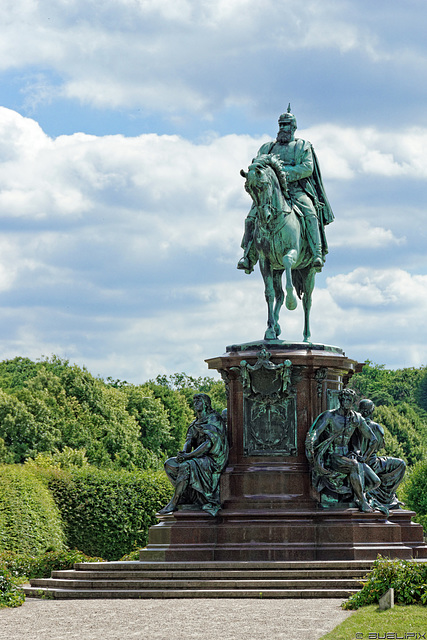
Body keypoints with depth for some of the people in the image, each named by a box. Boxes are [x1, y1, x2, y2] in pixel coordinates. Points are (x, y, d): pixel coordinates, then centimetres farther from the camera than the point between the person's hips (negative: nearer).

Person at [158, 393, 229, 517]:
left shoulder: (214, 419, -9)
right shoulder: (195, 424, 17)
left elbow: (210, 443, -20)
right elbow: (189, 441, 6)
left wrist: (189, 455, -25)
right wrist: (183, 453, -18)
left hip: (213, 459, -9)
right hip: (199, 458, 9)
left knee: (186, 466, -33)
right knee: (169, 464, -6)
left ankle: (173, 504, -30)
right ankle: (185, 495, -7)